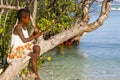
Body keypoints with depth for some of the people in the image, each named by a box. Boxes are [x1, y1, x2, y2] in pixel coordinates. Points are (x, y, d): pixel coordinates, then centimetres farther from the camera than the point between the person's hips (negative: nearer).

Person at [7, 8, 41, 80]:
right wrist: (35, 36, -17)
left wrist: (34, 33, 0)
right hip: (17, 50, -9)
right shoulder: (18, 27, -17)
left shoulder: (24, 27, 11)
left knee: (37, 48, -12)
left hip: (24, 47, 9)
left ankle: (34, 67, -7)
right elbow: (24, 40, -23)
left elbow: (28, 39, 12)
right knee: (33, 55, -23)